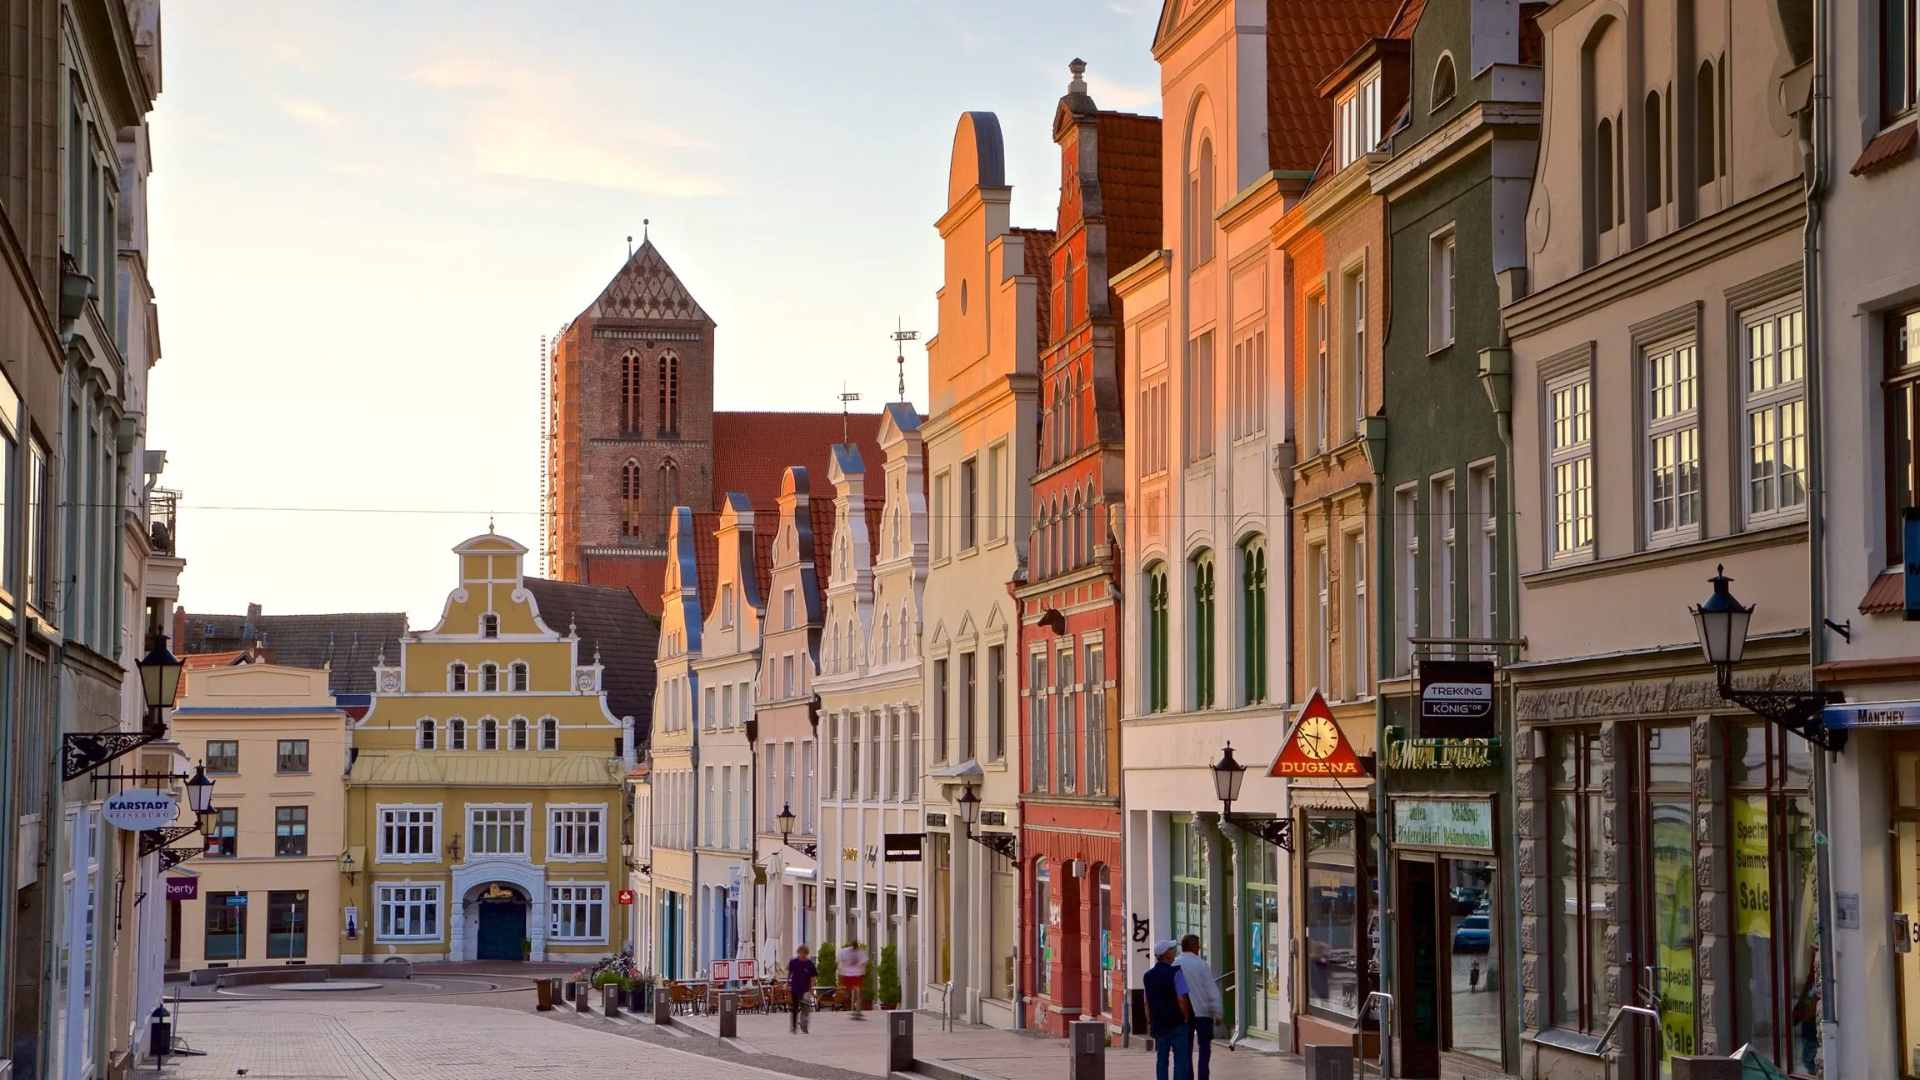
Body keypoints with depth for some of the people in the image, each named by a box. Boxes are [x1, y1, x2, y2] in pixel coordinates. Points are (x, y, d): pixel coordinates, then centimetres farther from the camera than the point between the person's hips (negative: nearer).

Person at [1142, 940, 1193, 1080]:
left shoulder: (1147, 976, 7)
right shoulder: (1175, 973, -12)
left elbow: (1147, 1002, 9)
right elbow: (1182, 999, -17)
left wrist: (1150, 1022, 15)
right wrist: (1186, 1018, -6)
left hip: (1158, 1024, 5)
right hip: (1177, 1023, -5)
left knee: (1161, 1059, 7)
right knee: (1180, 1059, -1)